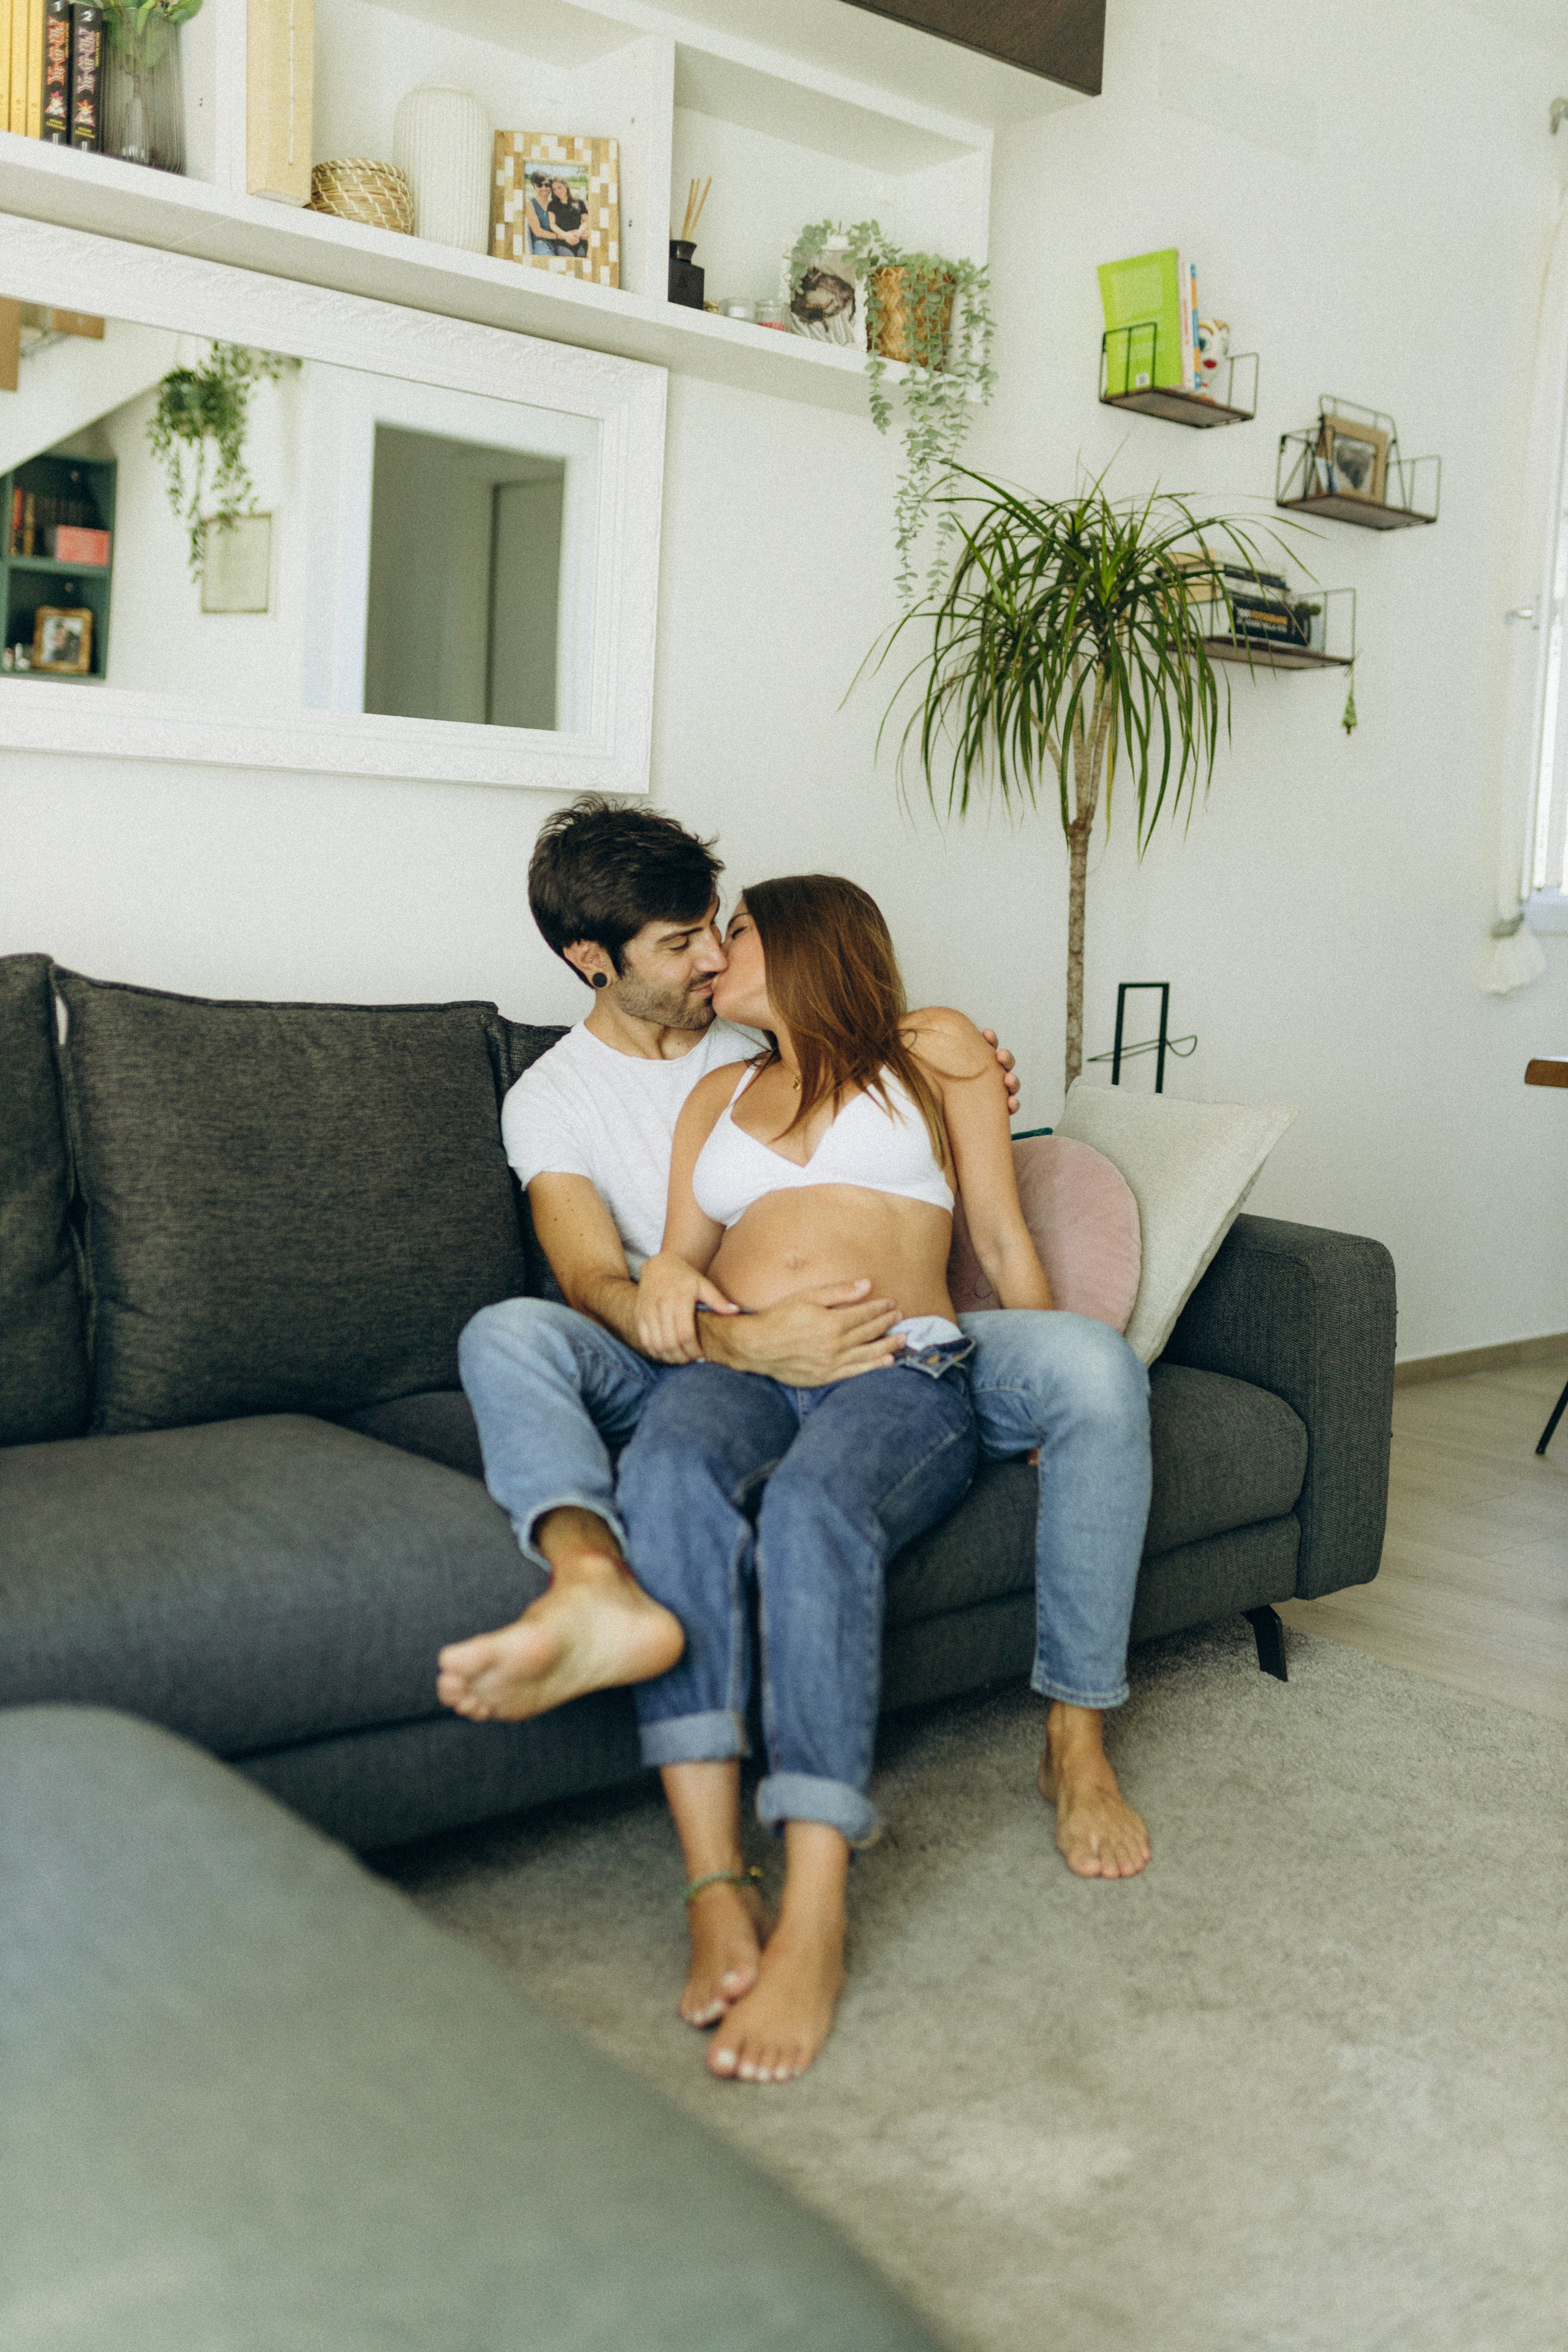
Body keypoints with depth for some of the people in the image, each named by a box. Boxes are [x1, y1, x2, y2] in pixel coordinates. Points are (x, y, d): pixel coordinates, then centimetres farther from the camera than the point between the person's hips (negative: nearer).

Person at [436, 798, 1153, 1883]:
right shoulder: (550, 1100, 5)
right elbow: (598, 1284, -11)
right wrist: (747, 1342, -31)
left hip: (883, 1346, 2)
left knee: (1096, 1363, -26)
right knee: (507, 1336, -30)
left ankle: (1079, 1740, -19)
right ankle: (598, 1589, -61)